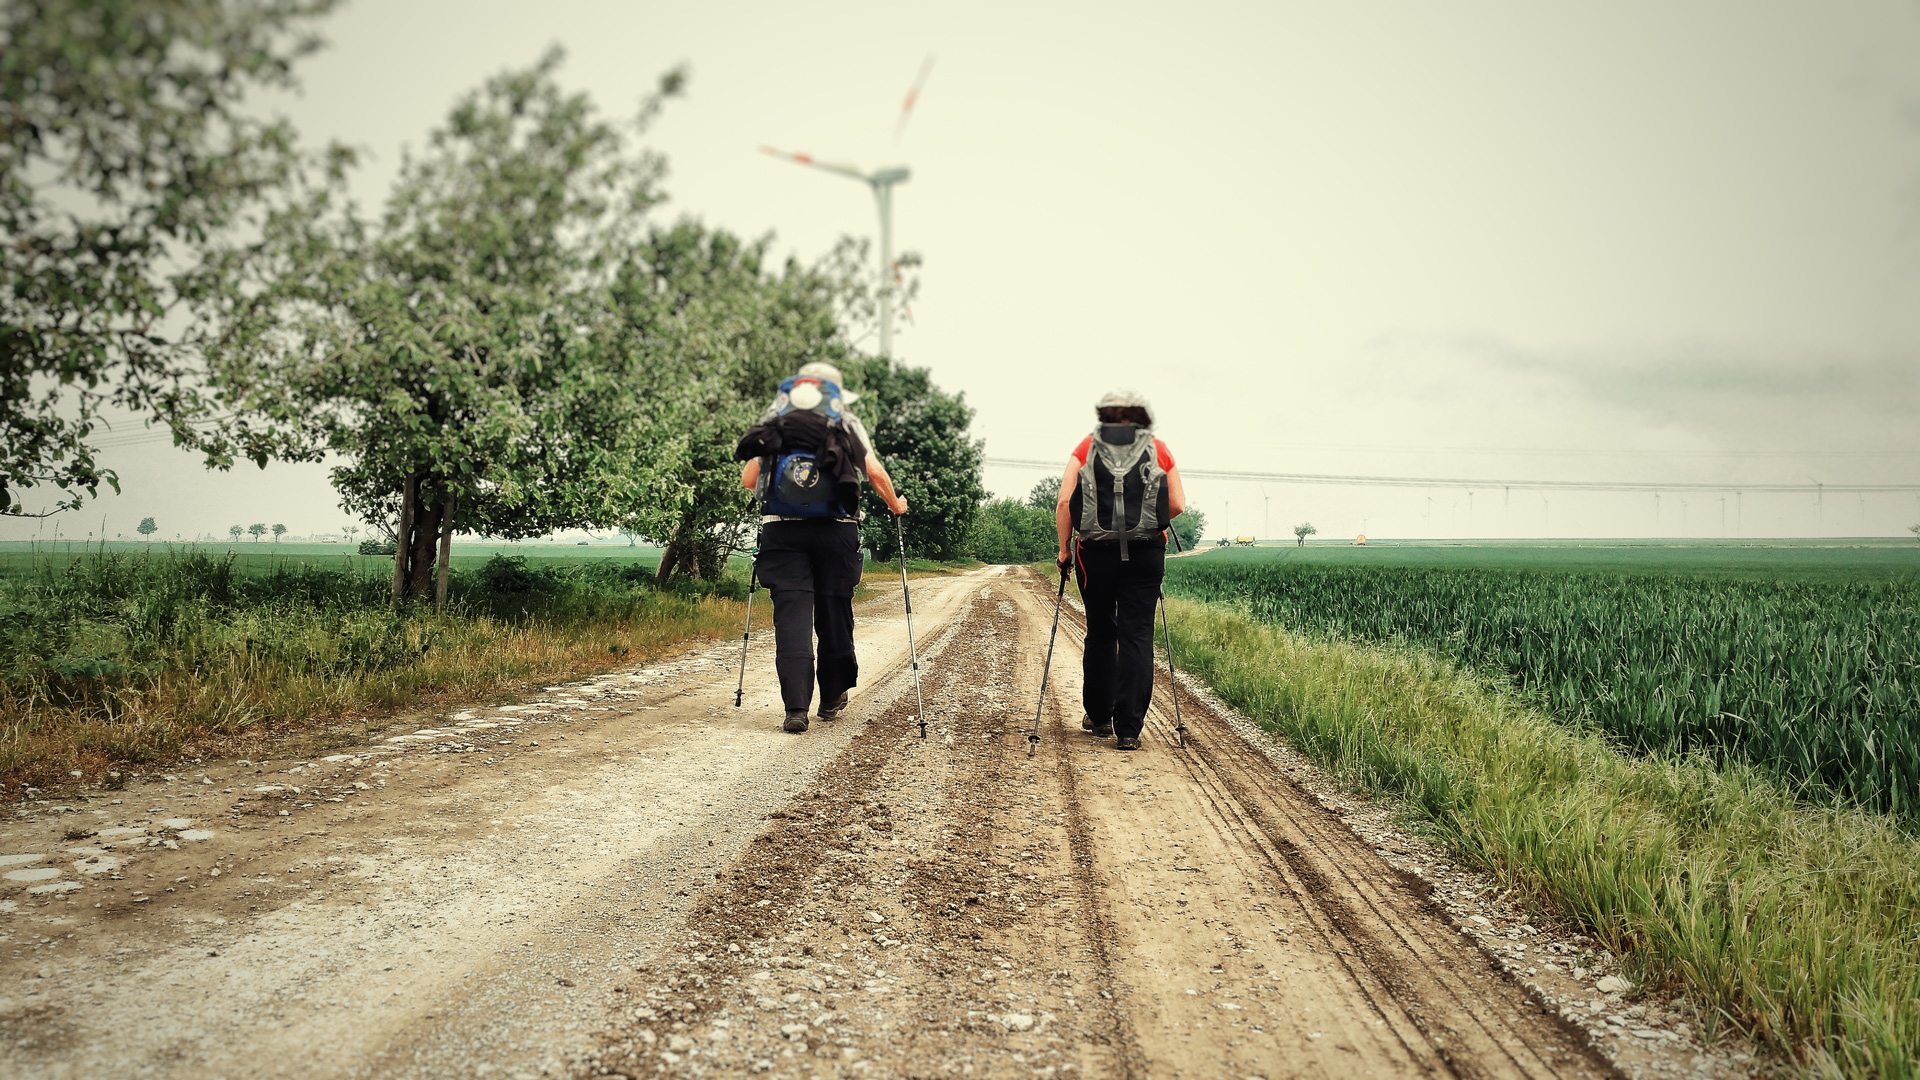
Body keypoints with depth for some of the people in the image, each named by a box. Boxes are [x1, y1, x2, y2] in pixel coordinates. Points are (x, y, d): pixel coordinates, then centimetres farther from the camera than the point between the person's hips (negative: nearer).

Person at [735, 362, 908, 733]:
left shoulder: (772, 420, 17)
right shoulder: (847, 421, 13)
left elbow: (748, 479, 10)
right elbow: (875, 471, 3)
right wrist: (895, 504, 21)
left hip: (781, 529, 1)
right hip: (835, 529, 0)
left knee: (791, 614, -2)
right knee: (834, 611, 12)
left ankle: (796, 708, -11)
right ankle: (832, 699, 25)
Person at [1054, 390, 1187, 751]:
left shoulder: (1086, 448, 7)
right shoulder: (1158, 450, 8)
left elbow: (1064, 501, -2)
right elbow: (1178, 505, 3)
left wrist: (1064, 548, 7)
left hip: (1095, 550, 1)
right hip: (1145, 552, -1)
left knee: (1100, 632, 15)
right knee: (1137, 636, 1)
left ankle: (1099, 718, 25)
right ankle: (1128, 729, -3)